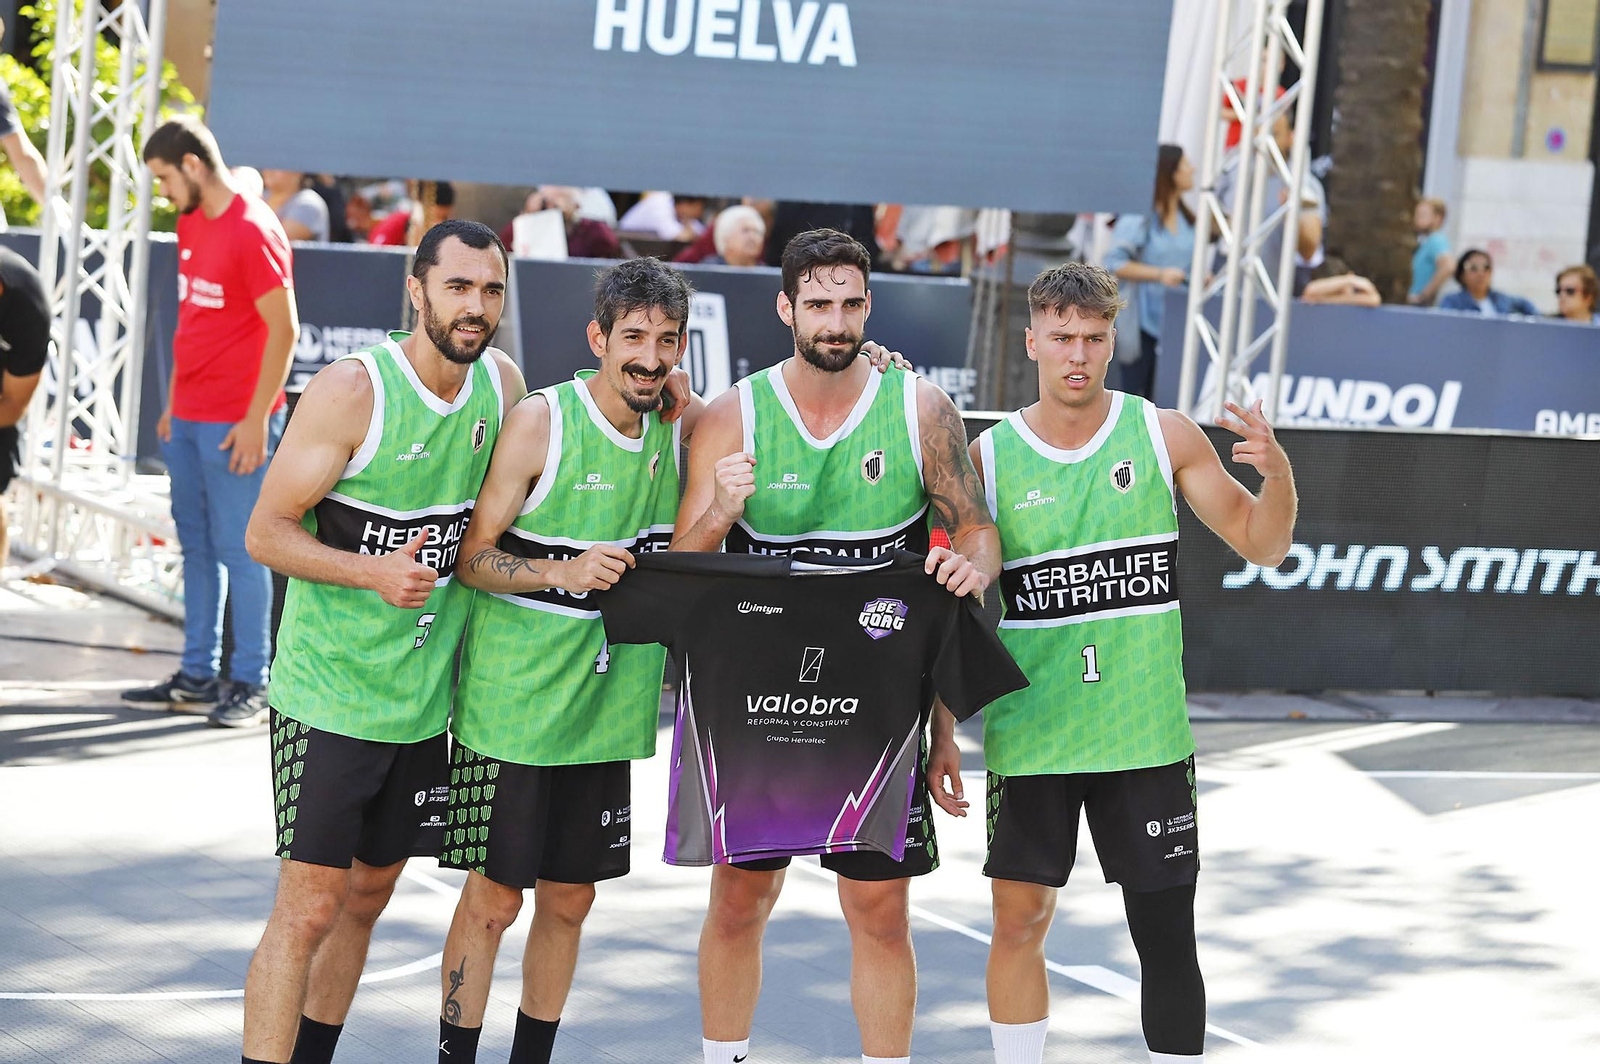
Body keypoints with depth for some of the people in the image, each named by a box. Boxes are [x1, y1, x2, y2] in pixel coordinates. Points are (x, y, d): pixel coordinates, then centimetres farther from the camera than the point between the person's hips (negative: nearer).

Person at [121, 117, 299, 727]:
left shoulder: (253, 231, -15)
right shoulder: (191, 223, 12)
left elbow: (284, 329, -16)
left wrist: (256, 419, -17)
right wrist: (173, 404, 17)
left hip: (235, 423, -8)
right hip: (187, 417, 8)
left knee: (237, 550, -4)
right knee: (196, 546, 12)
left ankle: (250, 685, 1)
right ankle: (198, 673, 19)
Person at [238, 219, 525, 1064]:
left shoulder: (503, 385, 2)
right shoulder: (352, 391, -16)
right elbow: (266, 533, -15)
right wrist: (375, 571, -27)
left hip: (423, 696, 6)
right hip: (328, 690, -6)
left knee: (368, 896, 16)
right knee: (308, 907, -9)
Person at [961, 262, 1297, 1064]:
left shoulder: (1163, 437, 0)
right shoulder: (988, 458, -1)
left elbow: (1261, 545, 3)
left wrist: (1277, 473, -17)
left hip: (1146, 734, 0)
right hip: (1029, 736, 0)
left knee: (1166, 934, 2)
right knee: (1018, 922, 3)